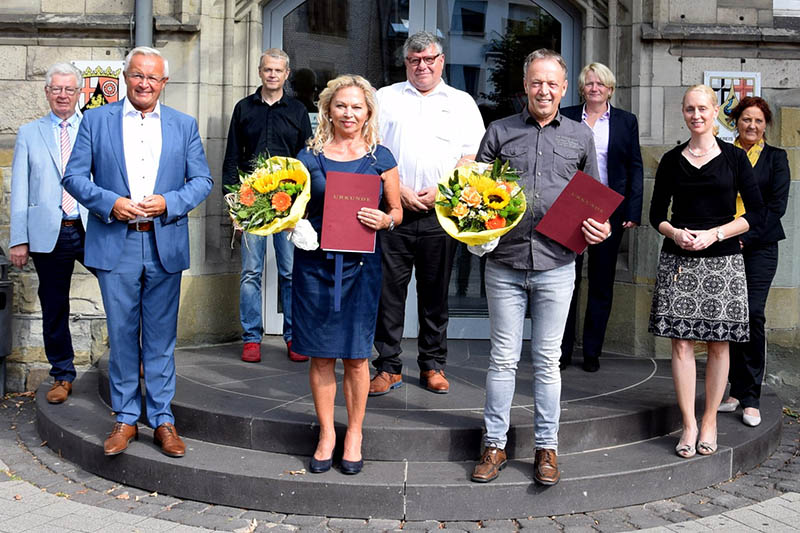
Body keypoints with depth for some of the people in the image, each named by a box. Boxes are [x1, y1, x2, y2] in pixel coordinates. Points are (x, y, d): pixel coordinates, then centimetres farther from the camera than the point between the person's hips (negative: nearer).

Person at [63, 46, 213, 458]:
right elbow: (74, 175, 2)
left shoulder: (184, 126, 9)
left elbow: (202, 180, 6)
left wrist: (169, 203, -11)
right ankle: (125, 418, 17)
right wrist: (109, 203, -14)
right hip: (116, 244, -1)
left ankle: (162, 419, 16)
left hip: (165, 244, 1)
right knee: (121, 335, 4)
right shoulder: (96, 120, 6)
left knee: (161, 337, 7)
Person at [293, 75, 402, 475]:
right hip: (315, 262, 1)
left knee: (356, 354, 3)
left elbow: (396, 210, 10)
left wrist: (384, 220, -11)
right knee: (320, 354, 5)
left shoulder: (380, 158, 5)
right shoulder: (310, 156, 5)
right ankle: (326, 433, 20)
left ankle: (354, 434, 19)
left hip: (361, 264, 0)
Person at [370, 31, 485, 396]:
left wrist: (440, 191, -8)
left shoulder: (462, 103, 11)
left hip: (441, 215, 0)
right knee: (388, 290, 0)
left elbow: (472, 157, 5)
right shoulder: (386, 98, 11)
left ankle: (433, 365, 18)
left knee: (435, 293, 7)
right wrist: (399, 190, -7)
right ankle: (388, 367, 9)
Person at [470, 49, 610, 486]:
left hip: (556, 265, 0)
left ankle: (546, 449, 17)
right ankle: (494, 445, 16)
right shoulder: (499, 132, 7)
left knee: (547, 359, 7)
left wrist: (600, 227, -4)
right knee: (503, 358, 5)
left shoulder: (580, 137, 10)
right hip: (504, 263, 0)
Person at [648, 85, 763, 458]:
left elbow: (755, 213, 1)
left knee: (718, 344, 3)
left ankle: (710, 421, 16)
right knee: (681, 342, -2)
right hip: (678, 260, 1)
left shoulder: (734, 158, 4)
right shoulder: (672, 161, 8)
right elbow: (657, 214, 11)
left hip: (722, 260, -1)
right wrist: (675, 233, -9)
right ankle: (688, 424, 6)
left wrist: (714, 234, -11)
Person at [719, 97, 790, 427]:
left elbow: (777, 205, -1)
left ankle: (750, 399, -2)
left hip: (759, 246, -2)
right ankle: (736, 390, 14)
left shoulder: (775, 158, 7)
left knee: (752, 315, -9)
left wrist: (746, 237, -10)